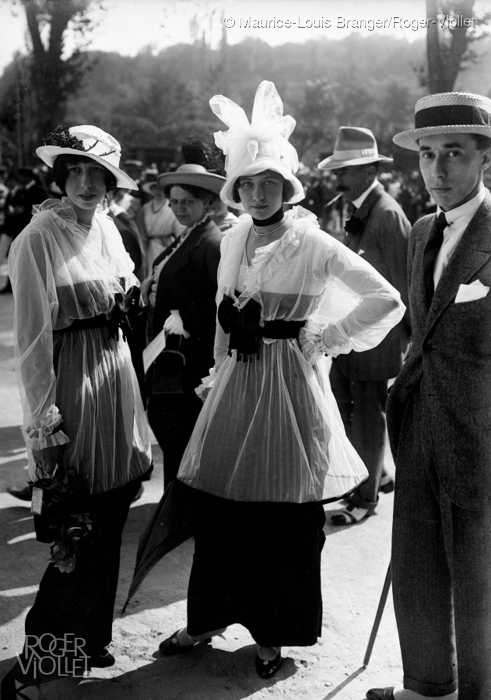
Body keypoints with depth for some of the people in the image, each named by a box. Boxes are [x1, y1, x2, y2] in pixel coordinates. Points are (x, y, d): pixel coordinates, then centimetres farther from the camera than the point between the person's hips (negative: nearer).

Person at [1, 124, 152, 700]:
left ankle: (88, 640, 31)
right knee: (78, 537, -5)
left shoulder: (105, 227, 9)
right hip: (73, 383, -7)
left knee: (109, 527, 14)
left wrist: (126, 296, 6)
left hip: (116, 377, 8)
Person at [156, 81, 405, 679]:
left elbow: (387, 301, -12)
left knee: (286, 513, 5)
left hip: (289, 382, -5)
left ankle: (273, 634, 22)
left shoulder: (314, 244, -10)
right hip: (235, 381, 5)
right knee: (216, 504, 9)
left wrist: (322, 339, -11)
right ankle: (209, 616, 27)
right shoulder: (231, 241, 7)